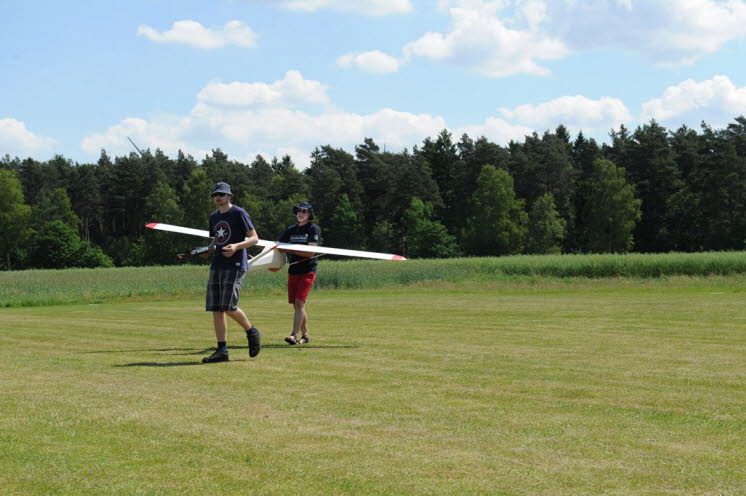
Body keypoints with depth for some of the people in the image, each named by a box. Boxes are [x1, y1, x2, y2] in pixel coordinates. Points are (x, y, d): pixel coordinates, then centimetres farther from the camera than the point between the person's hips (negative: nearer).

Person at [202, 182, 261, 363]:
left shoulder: (239, 213, -4)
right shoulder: (214, 217, 18)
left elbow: (254, 238, -7)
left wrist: (236, 246, -23)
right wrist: (210, 248, 7)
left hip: (235, 265, -7)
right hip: (217, 265, 7)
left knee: (228, 307, -15)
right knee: (215, 309, 1)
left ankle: (252, 333, 9)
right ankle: (222, 351, 4)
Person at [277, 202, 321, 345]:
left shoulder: (314, 229, -3)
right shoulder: (291, 230, 16)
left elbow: (311, 252, -14)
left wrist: (290, 250, -16)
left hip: (308, 270, -6)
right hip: (293, 271, 6)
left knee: (299, 303, -16)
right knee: (296, 305, 7)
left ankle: (294, 335, -22)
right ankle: (305, 335, 17)